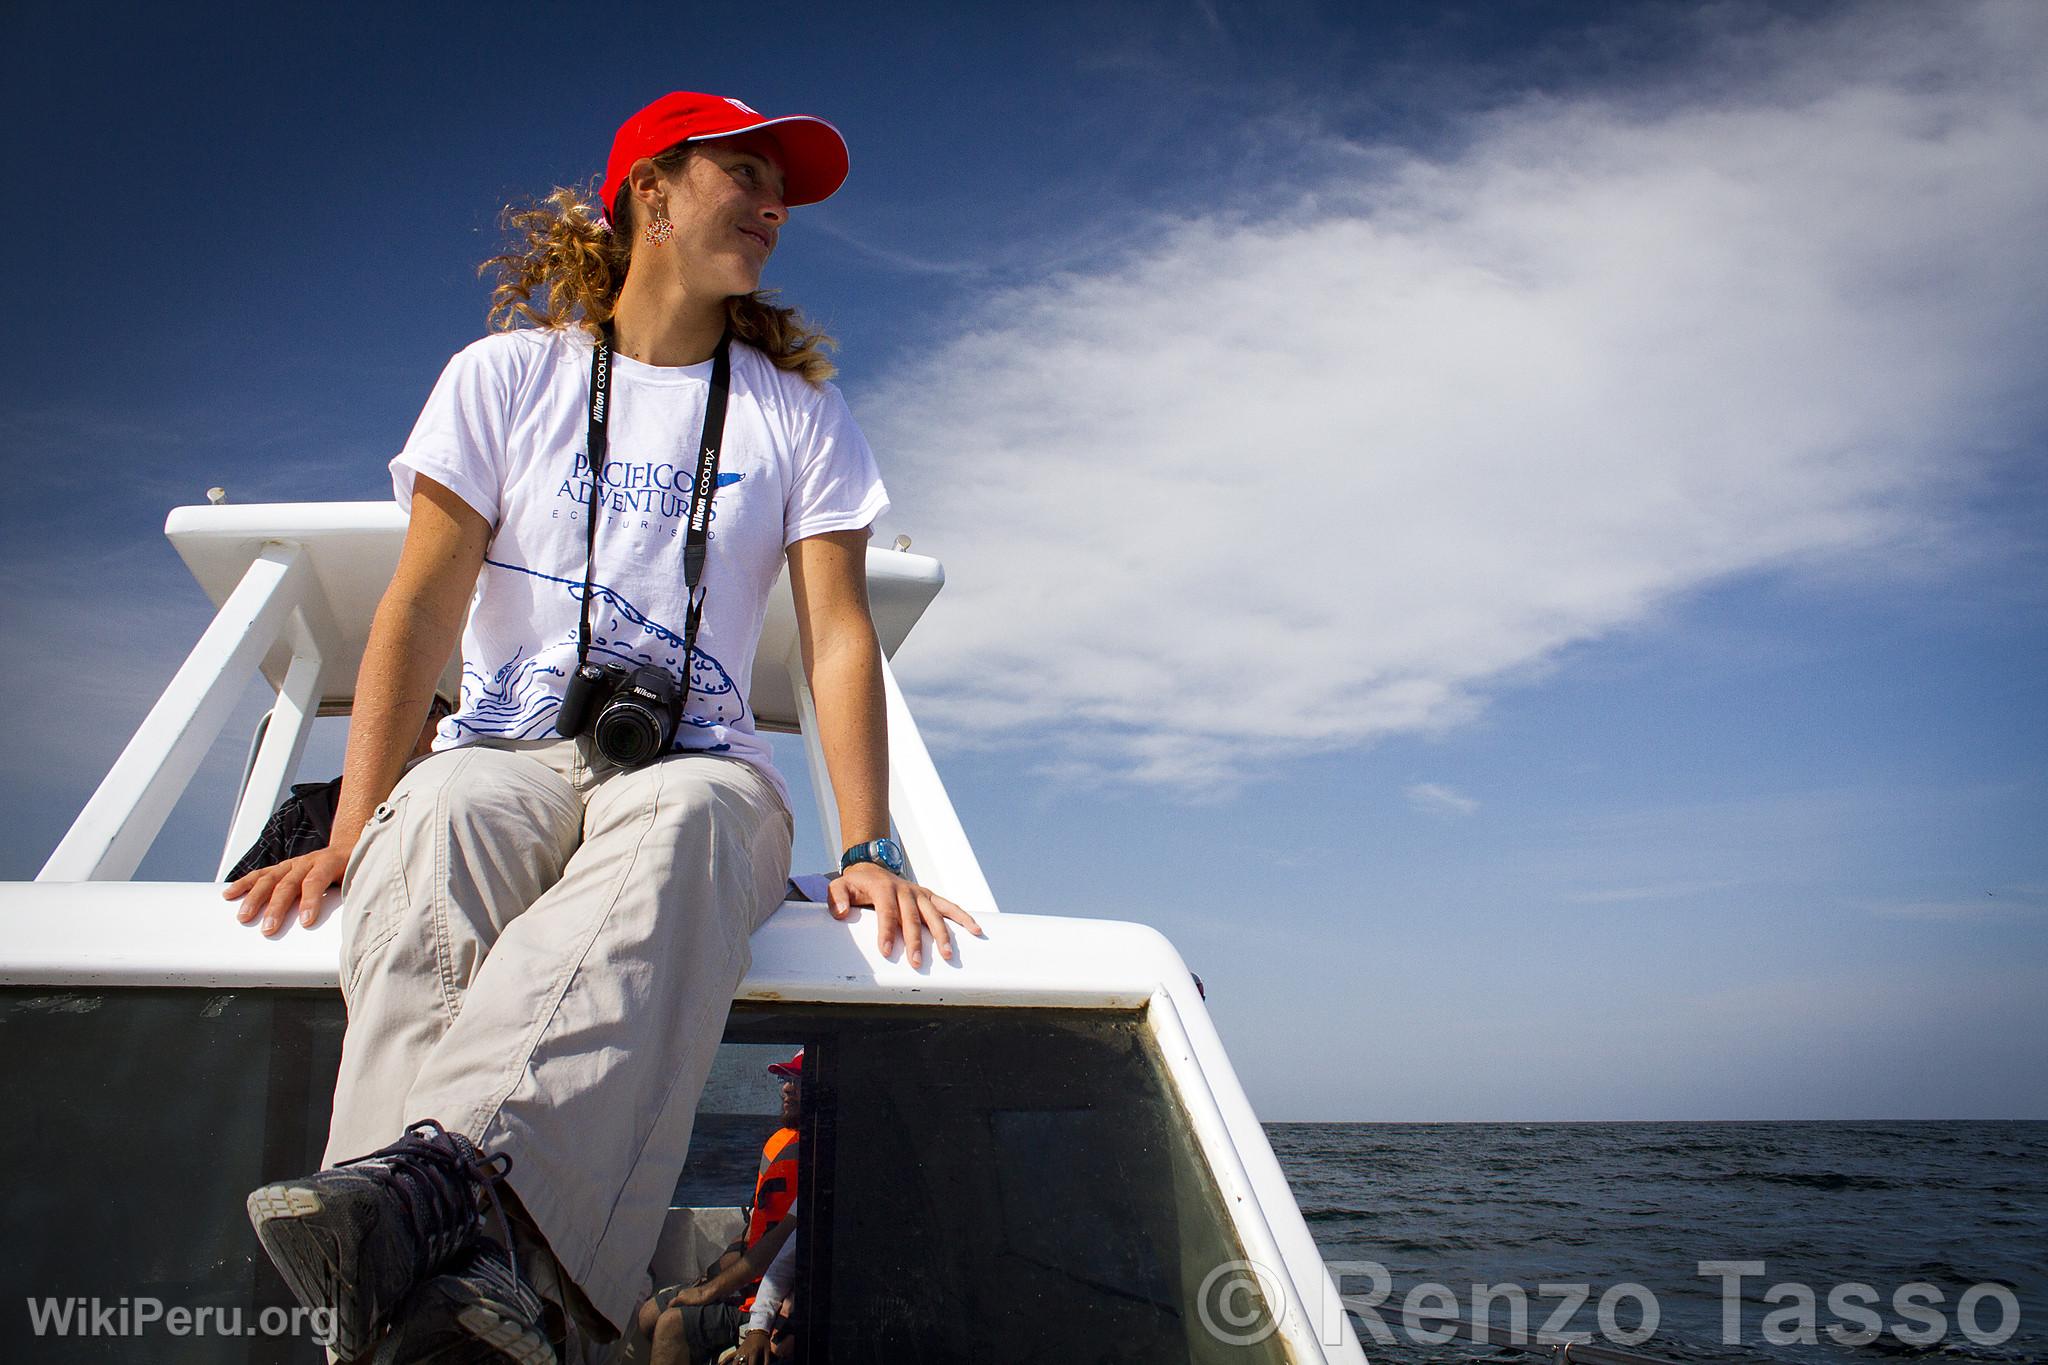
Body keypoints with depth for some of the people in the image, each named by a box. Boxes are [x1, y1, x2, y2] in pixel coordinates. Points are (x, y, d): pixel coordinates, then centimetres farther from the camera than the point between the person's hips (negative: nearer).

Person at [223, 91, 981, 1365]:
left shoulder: (800, 412, 13)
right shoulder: (507, 375, 12)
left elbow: (840, 636, 3)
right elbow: (423, 608, 3)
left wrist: (869, 850, -12)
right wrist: (350, 829, -10)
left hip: (695, 766, 0)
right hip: (507, 751, 1)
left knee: (686, 826, -38)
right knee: (437, 833, -36)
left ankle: (456, 1176, -60)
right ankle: (486, 1263, -53)